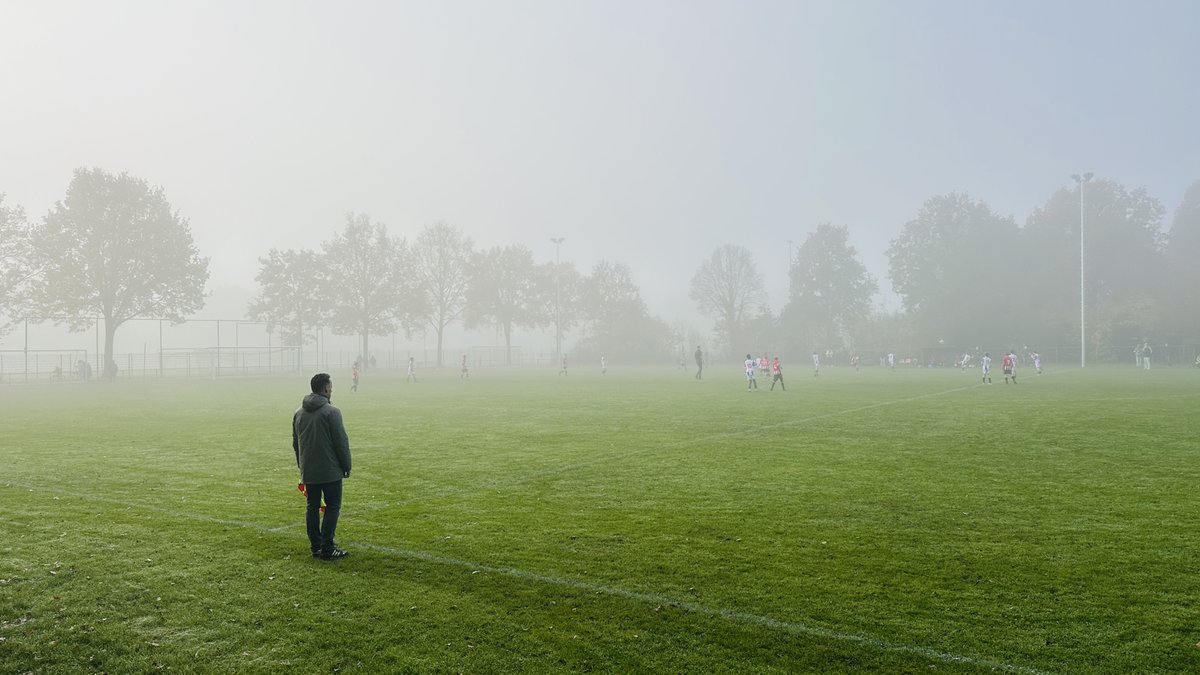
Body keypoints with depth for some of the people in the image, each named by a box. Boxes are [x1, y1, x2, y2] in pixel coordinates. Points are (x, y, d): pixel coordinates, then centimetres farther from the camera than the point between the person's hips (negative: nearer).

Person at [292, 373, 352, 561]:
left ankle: (315, 546, 17)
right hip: (330, 471, -7)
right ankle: (327, 549, -2)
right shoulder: (331, 412, -13)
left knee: (313, 507, 13)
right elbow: (342, 442, -13)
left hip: (308, 472, 7)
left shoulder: (299, 412, 10)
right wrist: (347, 467, -3)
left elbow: (295, 443, 17)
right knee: (332, 507, 0)